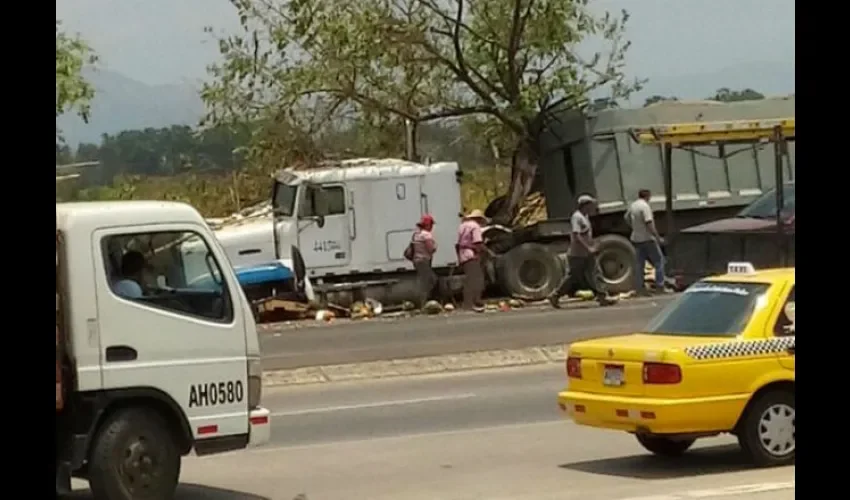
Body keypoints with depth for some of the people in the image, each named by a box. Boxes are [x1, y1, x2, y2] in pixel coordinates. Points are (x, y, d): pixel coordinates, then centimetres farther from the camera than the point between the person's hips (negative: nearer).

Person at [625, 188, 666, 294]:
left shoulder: (632, 205, 7)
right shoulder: (645, 206, -17)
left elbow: (627, 219, 23)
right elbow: (649, 224, -23)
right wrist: (658, 238, -19)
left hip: (636, 239, 8)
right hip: (648, 238, -8)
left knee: (639, 264, 11)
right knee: (659, 261, 3)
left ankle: (639, 287, 11)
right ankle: (660, 285, -1)